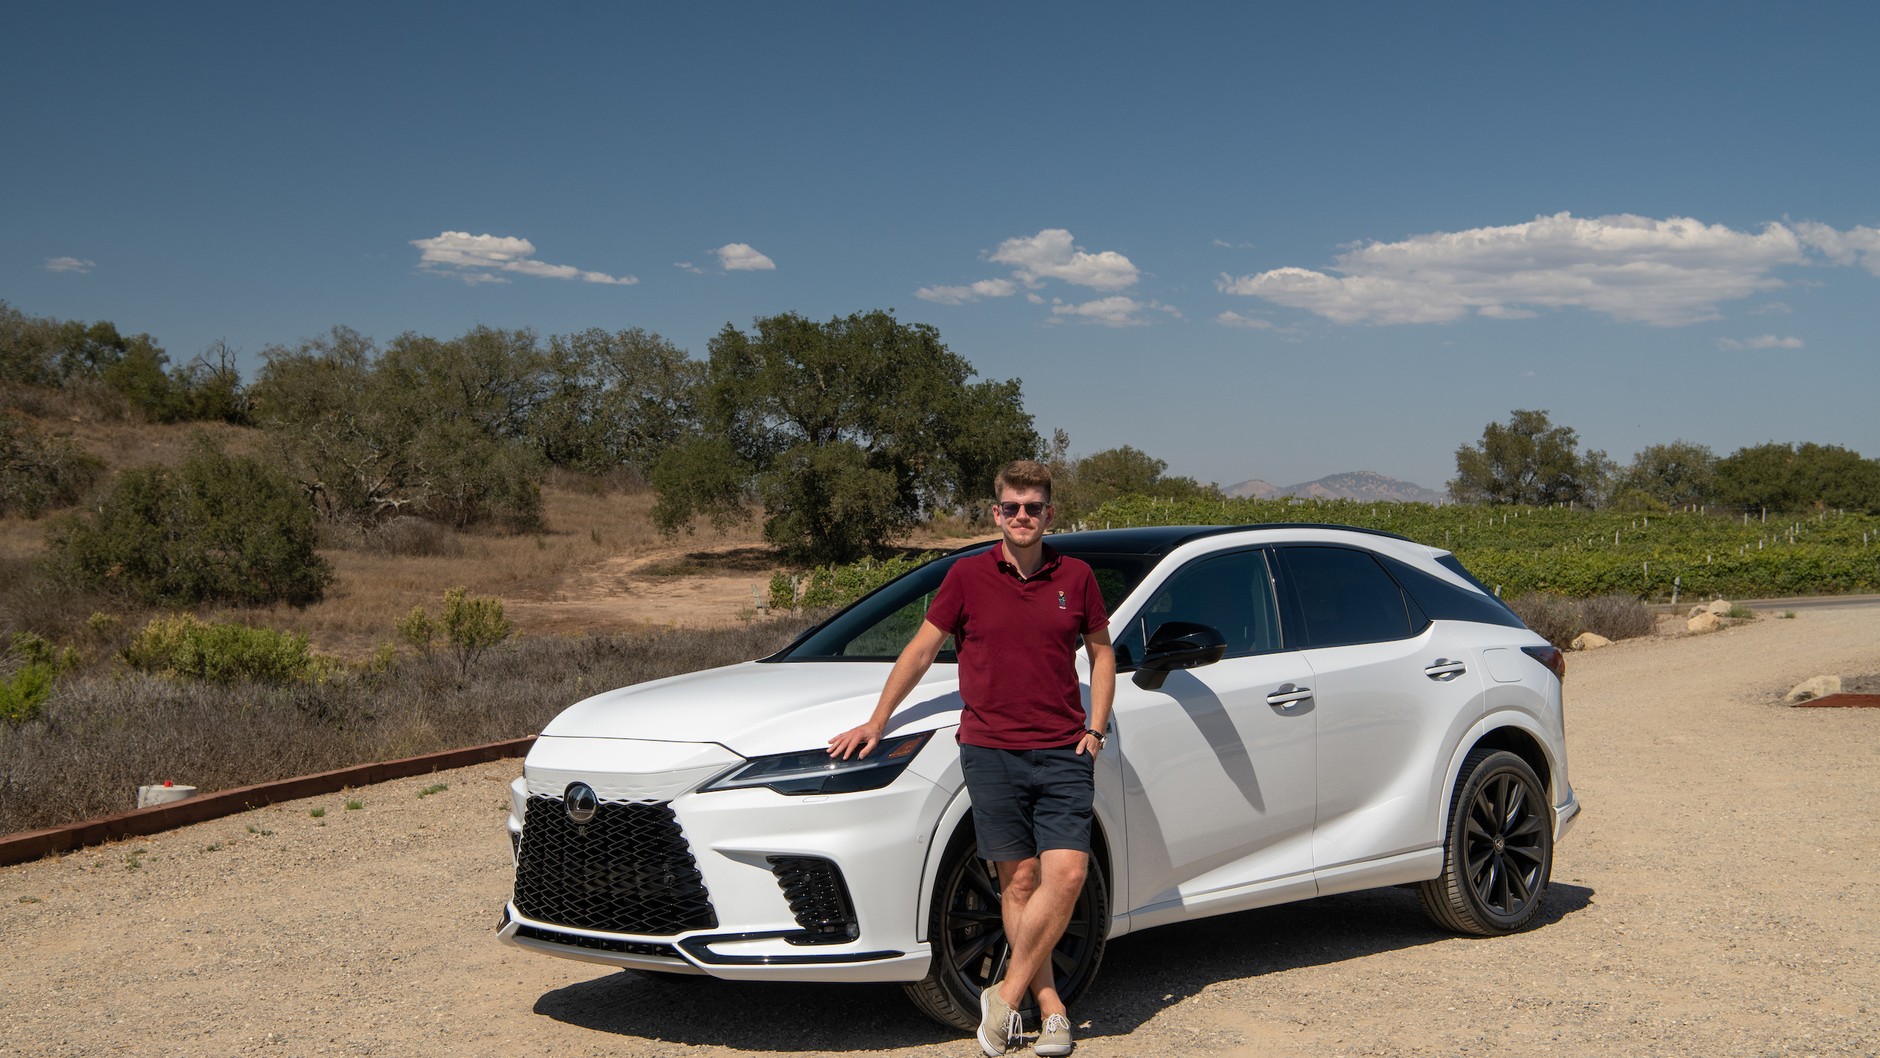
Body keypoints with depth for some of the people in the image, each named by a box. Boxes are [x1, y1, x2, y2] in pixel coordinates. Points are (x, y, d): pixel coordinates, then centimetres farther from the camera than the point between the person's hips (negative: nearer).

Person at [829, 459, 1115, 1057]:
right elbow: (922, 650, 9)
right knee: (1019, 879, 2)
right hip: (990, 750, -1)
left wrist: (1096, 729, 5)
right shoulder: (969, 576, 3)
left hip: (1063, 754, 1)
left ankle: (1006, 994, 0)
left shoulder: (1076, 577, 7)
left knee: (1066, 873, -11)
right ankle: (1049, 1005, 11)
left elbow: (1101, 652, 17)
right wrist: (876, 722, 10)